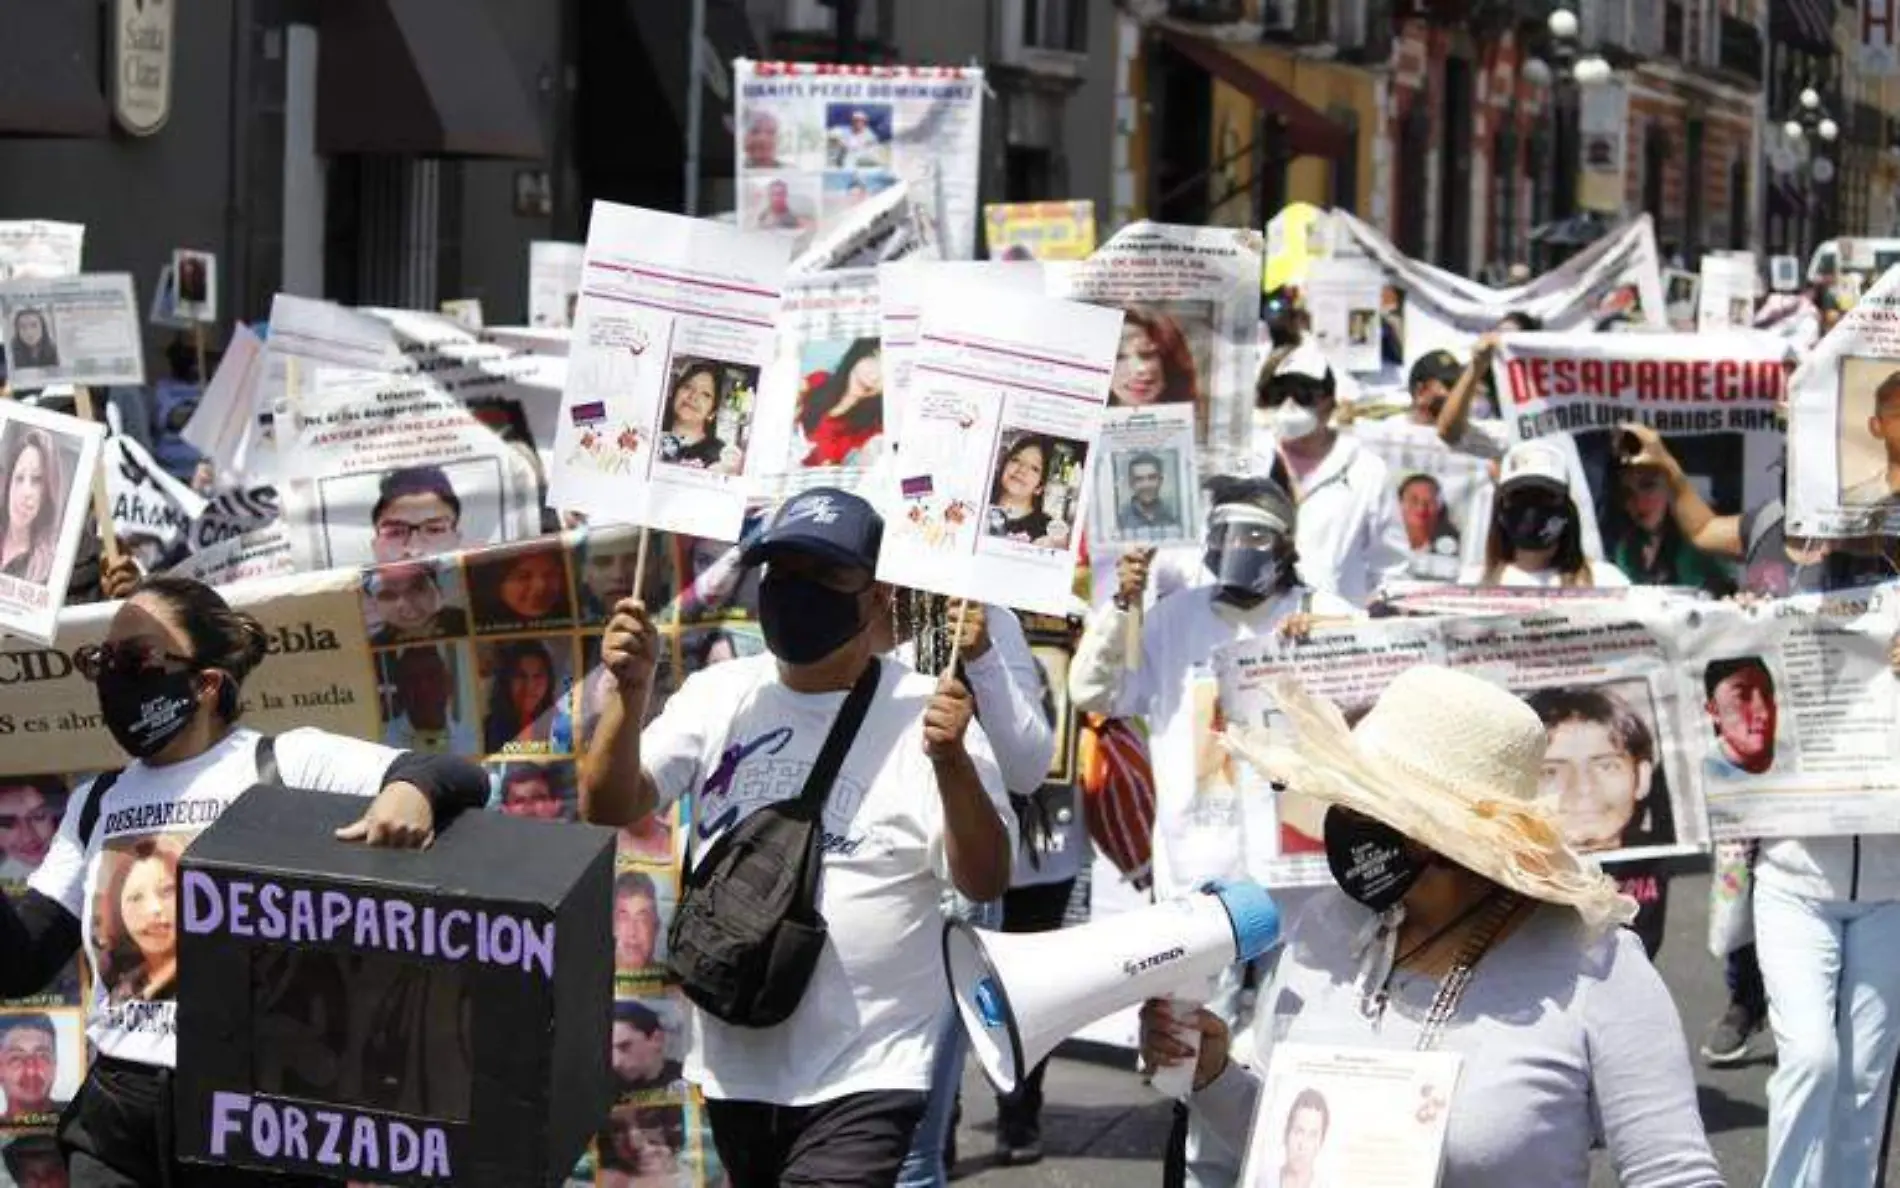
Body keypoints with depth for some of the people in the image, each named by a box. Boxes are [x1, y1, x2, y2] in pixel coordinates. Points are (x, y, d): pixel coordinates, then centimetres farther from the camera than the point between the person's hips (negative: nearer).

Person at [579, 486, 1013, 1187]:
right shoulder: (719, 696, 5)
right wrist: (632, 694, -18)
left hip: (865, 1077, -5)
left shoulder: (923, 715, -7)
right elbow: (609, 809, -1)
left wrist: (951, 761, -30)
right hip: (734, 1062, 5)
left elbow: (985, 882, -13)